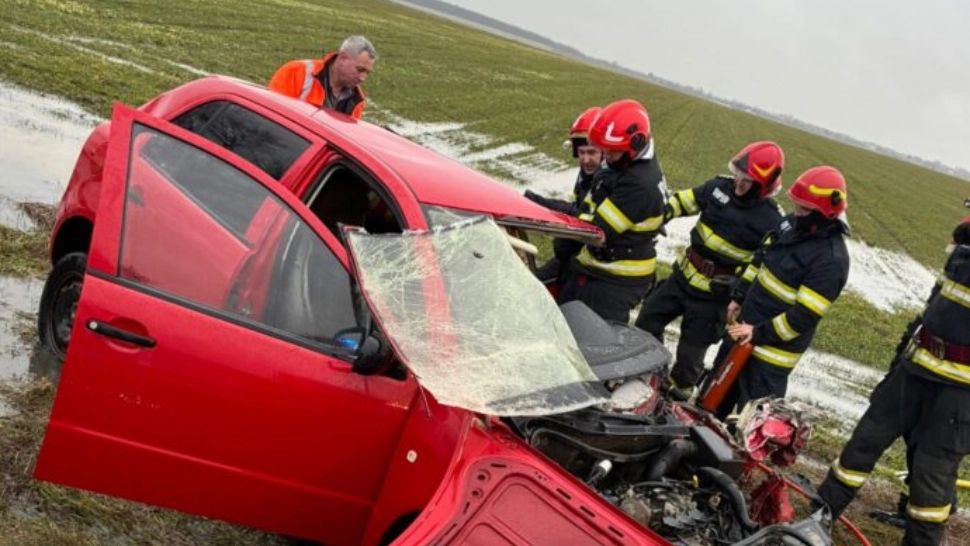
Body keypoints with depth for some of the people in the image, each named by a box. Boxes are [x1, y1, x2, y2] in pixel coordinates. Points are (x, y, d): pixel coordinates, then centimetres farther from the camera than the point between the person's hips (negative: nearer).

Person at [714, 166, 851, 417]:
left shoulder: (831, 259, -26)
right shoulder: (792, 224, 0)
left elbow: (805, 315, -26)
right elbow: (760, 259, 15)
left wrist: (760, 333, -24)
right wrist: (738, 297, 11)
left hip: (773, 346, -9)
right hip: (744, 328, 9)